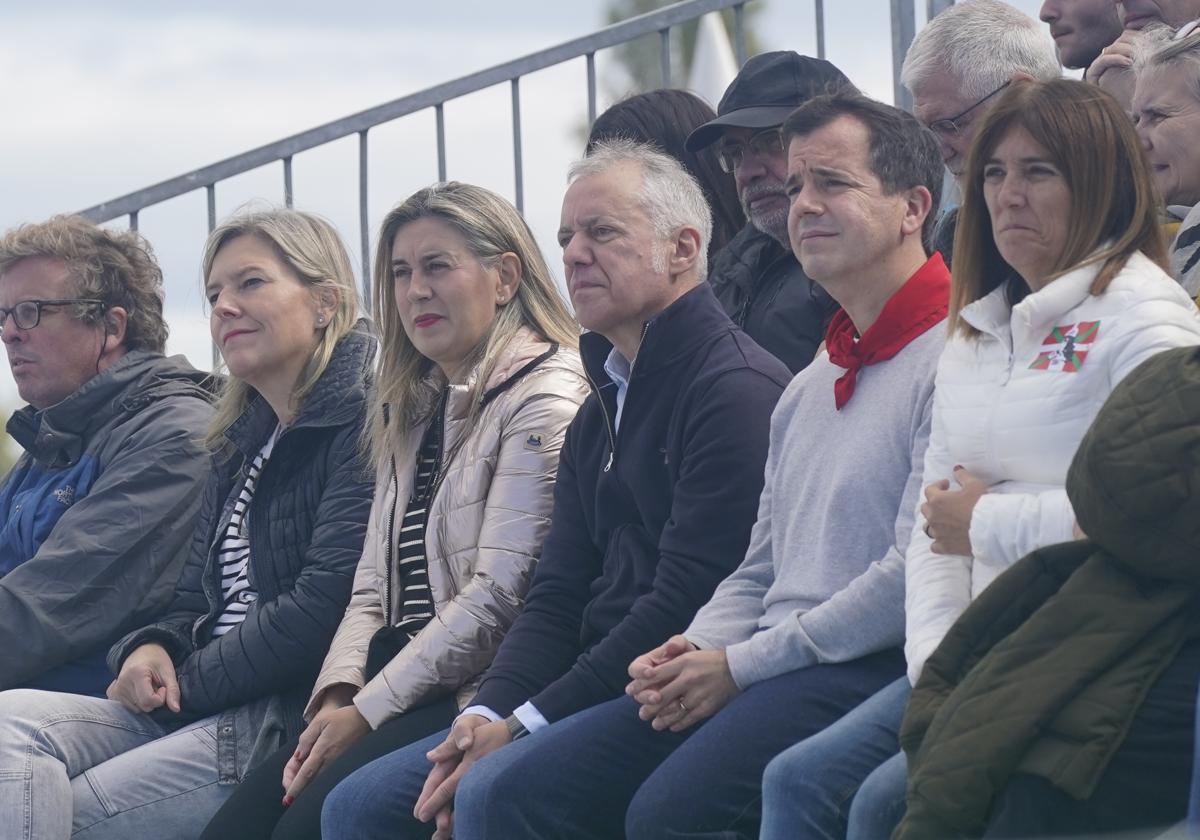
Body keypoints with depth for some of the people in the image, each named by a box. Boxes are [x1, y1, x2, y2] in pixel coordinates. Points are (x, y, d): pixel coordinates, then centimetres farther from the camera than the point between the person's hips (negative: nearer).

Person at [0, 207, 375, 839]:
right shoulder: (239, 446, 23)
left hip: (296, 721, -8)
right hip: (193, 712, 8)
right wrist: (152, 648, -1)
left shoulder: (359, 423, -6)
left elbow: (326, 604, -15)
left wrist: (187, 680, -7)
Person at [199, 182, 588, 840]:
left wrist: (368, 711, -13)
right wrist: (337, 693, -1)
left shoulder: (544, 398, -5)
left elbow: (498, 594, -13)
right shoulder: (414, 411, 23)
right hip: (396, 680, 8)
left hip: (473, 688, -8)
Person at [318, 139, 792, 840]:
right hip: (593, 690, 9)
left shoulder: (735, 388, -11)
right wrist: (488, 715, -5)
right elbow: (558, 598, 15)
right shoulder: (600, 412, 21)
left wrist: (524, 726, -17)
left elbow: (687, 604, -18)